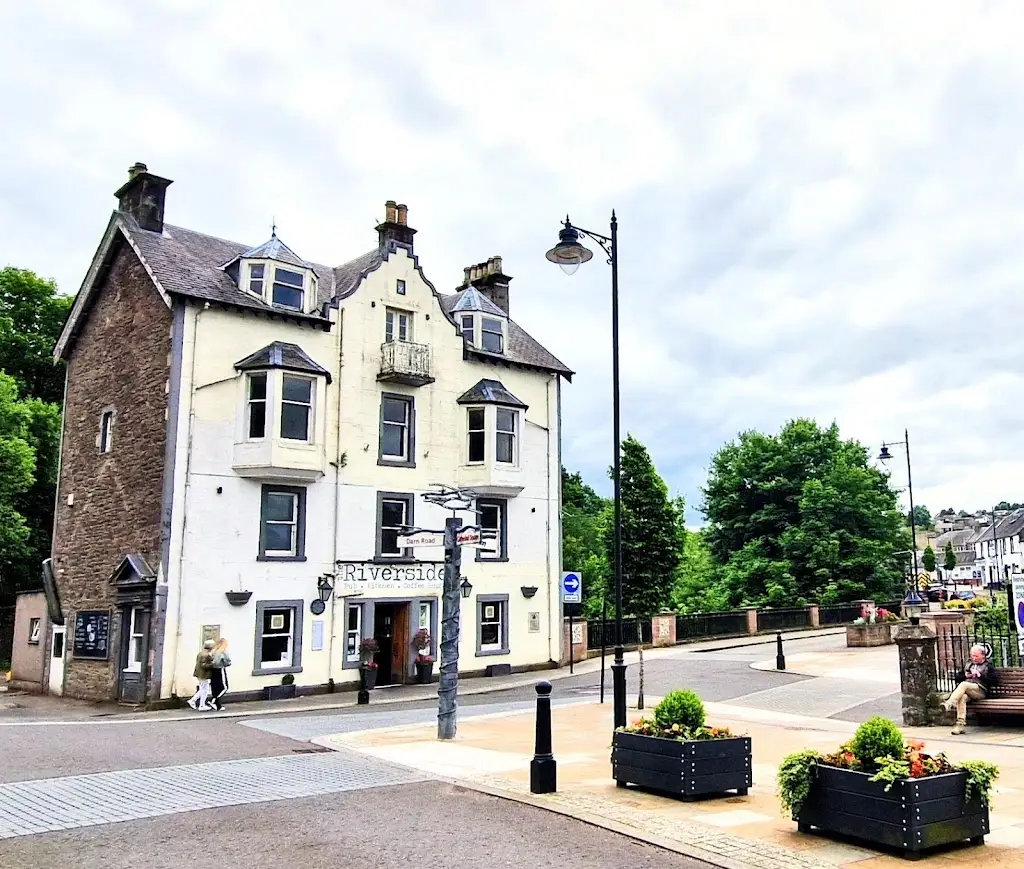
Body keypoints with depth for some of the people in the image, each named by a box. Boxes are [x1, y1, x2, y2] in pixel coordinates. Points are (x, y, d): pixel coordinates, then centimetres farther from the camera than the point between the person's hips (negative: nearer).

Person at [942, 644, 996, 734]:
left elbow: (993, 681, 3)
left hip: (980, 690, -4)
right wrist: (966, 675, 10)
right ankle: (961, 724, -43)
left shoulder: (988, 666, 16)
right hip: (966, 689, 4)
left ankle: (950, 703, -53)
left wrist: (980, 675, -5)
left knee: (963, 684, -37)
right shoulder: (968, 664, 30)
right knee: (962, 697, -35)